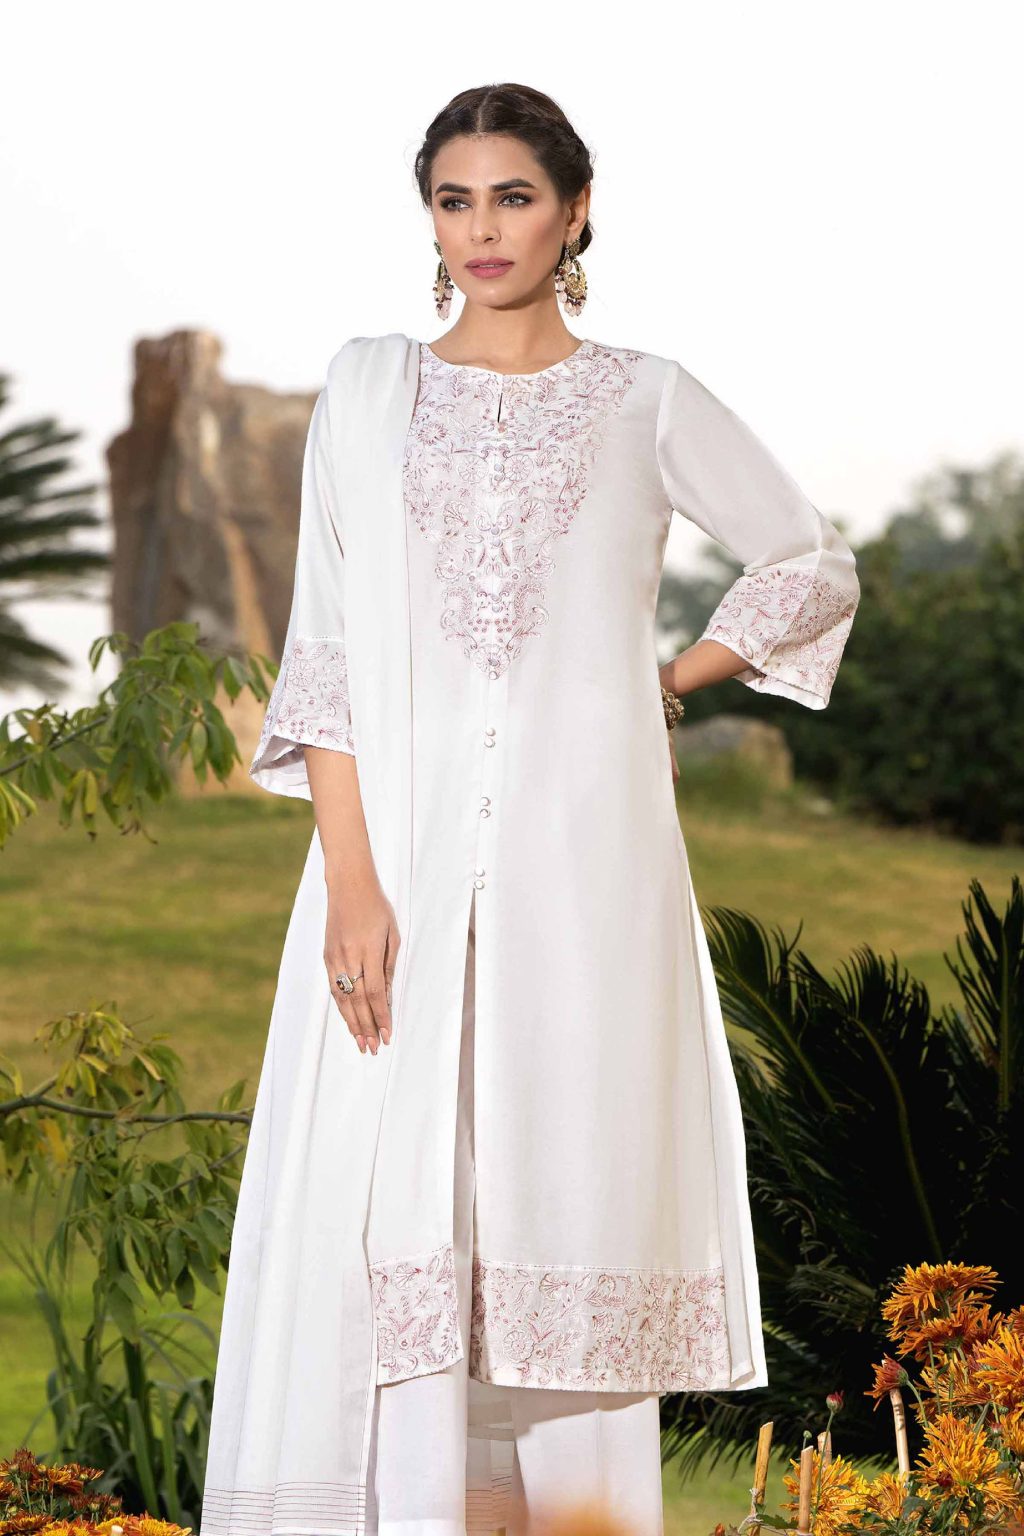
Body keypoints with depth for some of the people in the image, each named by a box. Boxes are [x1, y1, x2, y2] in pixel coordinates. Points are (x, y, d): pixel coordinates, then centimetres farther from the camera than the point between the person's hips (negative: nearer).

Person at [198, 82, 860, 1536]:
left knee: (574, 1185, -2)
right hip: (409, 843, 0)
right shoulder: (371, 389, 9)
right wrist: (351, 882, -8)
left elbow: (815, 566, 19)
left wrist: (675, 680, 8)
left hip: (585, 854, 0)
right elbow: (330, 650, 3)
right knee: (396, 1209, -8)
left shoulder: (646, 402, 8)